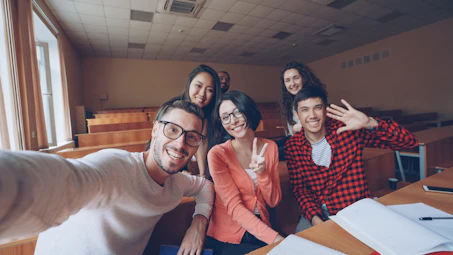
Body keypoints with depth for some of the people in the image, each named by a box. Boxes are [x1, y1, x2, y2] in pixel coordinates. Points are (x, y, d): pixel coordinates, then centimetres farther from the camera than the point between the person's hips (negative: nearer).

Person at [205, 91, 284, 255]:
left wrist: (261, 173, -19)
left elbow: (273, 201, -2)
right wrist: (275, 238, -24)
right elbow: (234, 207, -16)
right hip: (227, 238, -4)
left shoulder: (270, 147, -1)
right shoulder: (217, 154, -13)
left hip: (261, 232, 5)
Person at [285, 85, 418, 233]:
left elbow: (409, 141, -11)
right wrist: (314, 218, -19)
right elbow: (299, 187, -2)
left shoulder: (348, 130, -11)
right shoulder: (292, 147, -7)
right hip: (317, 212, 0)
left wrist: (370, 123, -29)